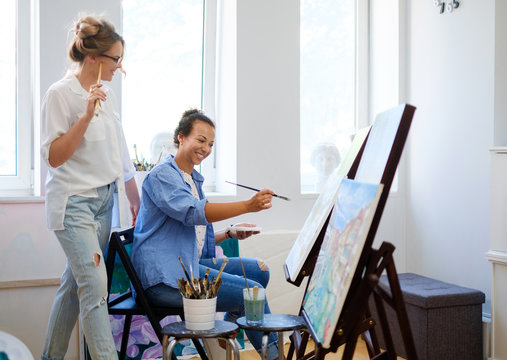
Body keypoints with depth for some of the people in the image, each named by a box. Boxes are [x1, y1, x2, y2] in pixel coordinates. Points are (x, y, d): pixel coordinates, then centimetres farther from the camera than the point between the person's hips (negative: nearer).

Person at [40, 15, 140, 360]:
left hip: (104, 199, 7)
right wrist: (87, 115, -22)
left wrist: (135, 198, 20)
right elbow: (54, 156, -14)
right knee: (95, 284, -14)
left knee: (75, 281, 12)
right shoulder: (60, 93, -10)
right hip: (74, 202, -7)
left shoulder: (106, 94, 11)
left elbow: (119, 151, 18)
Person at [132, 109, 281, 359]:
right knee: (252, 292, -18)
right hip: (165, 277, -10)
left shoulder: (193, 179, 22)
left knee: (259, 270, 4)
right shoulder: (162, 175, -9)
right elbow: (194, 212, -27)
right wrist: (248, 206, -35)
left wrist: (230, 233, 6)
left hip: (190, 264, 10)